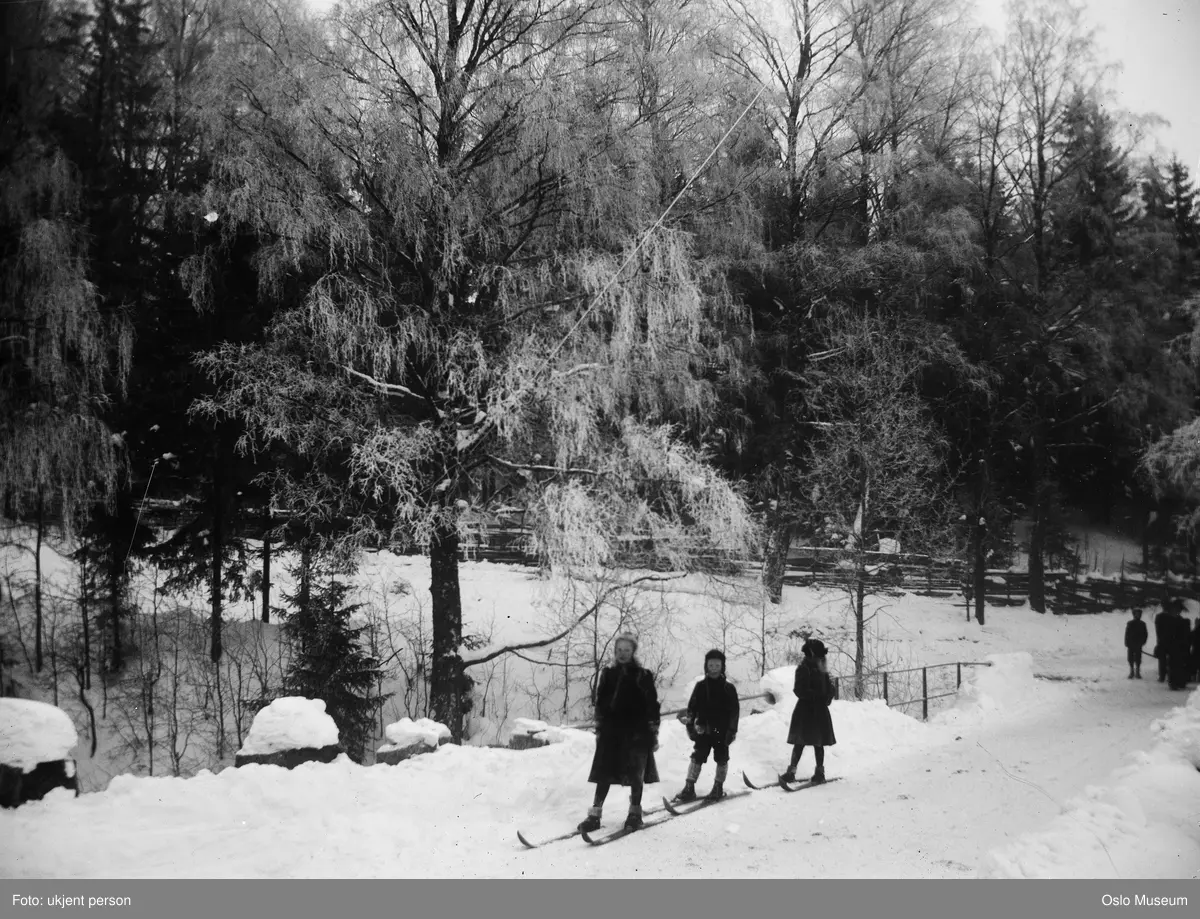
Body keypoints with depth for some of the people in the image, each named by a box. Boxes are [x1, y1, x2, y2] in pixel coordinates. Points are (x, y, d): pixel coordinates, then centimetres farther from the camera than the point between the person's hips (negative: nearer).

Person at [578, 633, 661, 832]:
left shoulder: (643, 676, 1)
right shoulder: (607, 674, 8)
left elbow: (652, 706, 2)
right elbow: (599, 703, 12)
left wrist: (654, 733, 0)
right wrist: (599, 729, 9)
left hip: (637, 732, -2)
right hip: (611, 730, 2)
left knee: (636, 775, 4)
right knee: (604, 774, -1)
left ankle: (635, 814, 17)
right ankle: (595, 814, 0)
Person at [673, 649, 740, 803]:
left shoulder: (729, 688, 0)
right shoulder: (701, 686, 5)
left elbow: (734, 711, -1)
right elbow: (692, 707, 6)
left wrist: (732, 731, -7)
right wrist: (690, 726, 0)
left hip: (722, 731, -1)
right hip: (704, 729, 1)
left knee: (722, 759, 7)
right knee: (697, 757, -2)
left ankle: (718, 788, 20)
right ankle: (689, 789, -1)